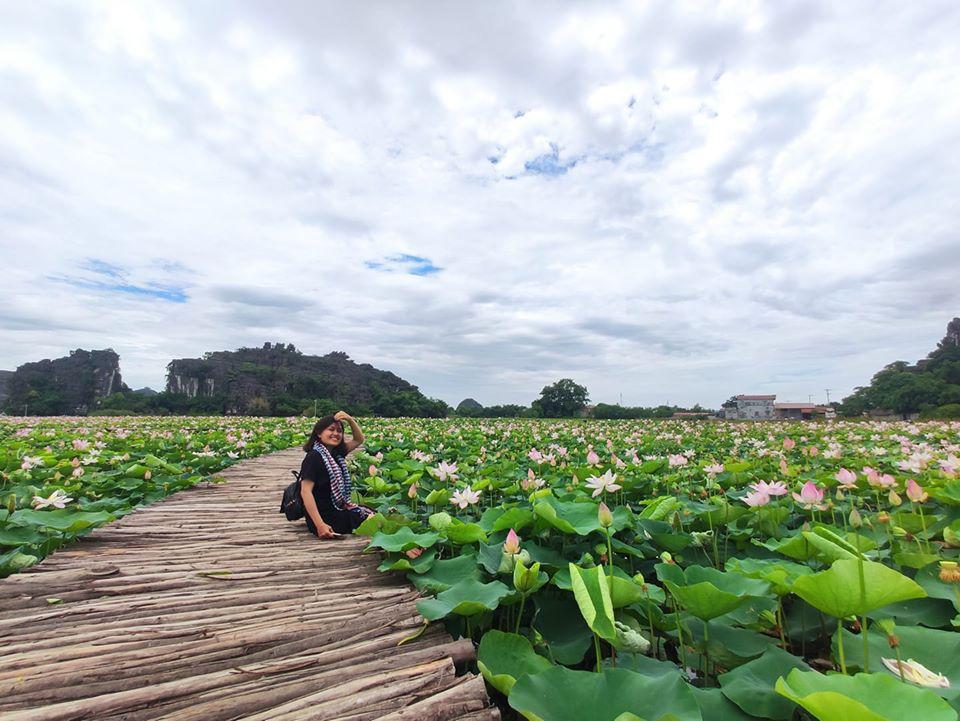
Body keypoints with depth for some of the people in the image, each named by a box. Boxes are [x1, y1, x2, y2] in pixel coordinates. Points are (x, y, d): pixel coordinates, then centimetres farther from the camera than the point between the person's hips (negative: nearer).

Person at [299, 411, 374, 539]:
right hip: (326, 517, -8)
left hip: (339, 509, 8)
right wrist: (320, 525, -30)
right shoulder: (314, 457, -17)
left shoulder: (336, 453, 6)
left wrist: (350, 420, -2)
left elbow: (359, 439, 18)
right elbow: (305, 492, -23)